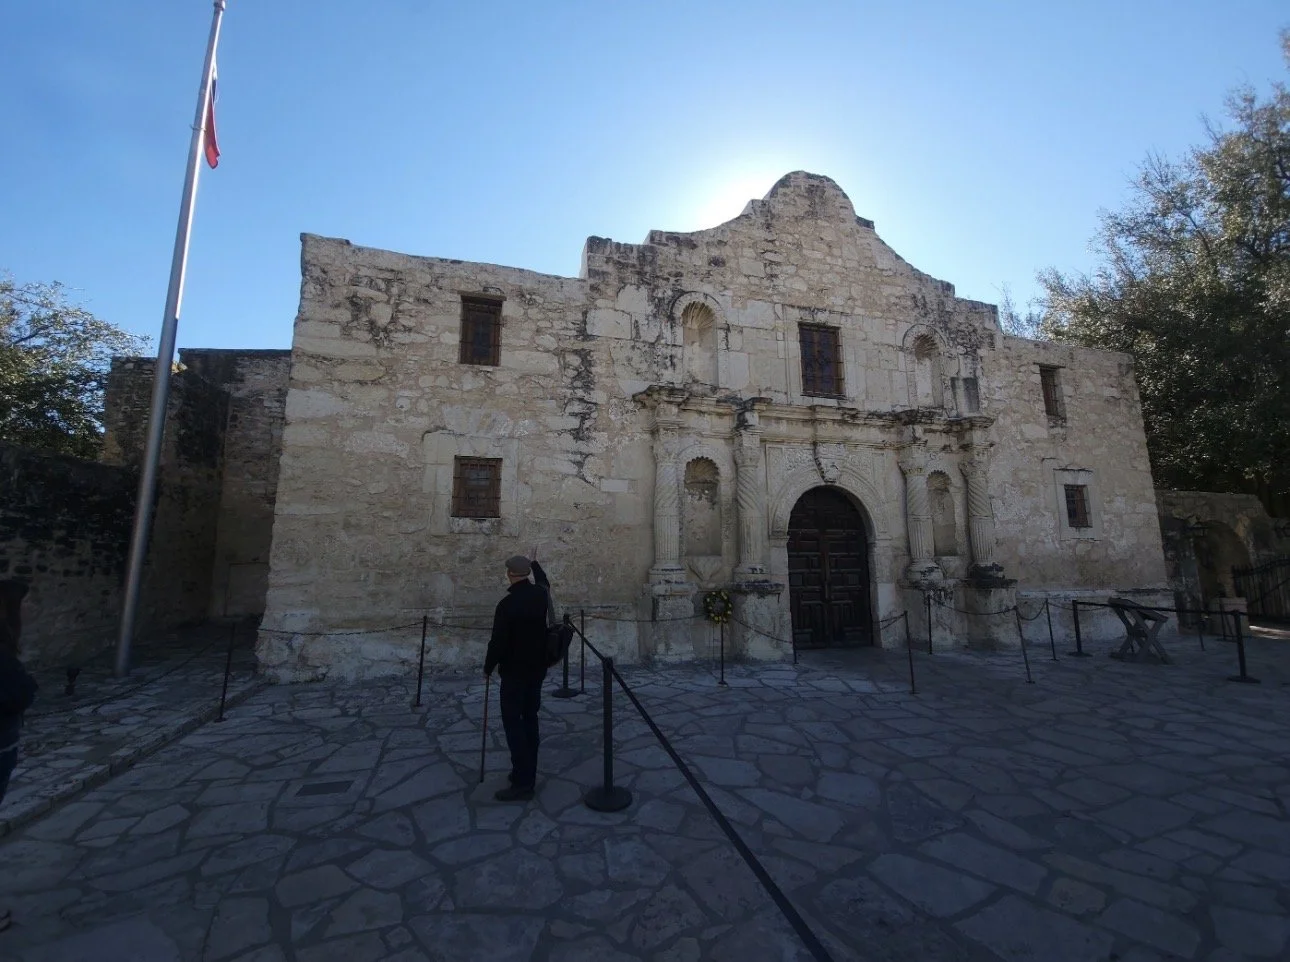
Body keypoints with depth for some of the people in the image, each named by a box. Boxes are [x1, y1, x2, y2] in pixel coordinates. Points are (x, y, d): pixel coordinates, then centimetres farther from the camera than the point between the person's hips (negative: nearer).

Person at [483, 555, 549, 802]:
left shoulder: (507, 604, -20)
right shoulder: (540, 596, 0)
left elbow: (498, 641, -17)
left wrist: (488, 667, -1)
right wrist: (533, 565, 38)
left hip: (515, 671, -7)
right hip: (537, 668, 7)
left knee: (513, 723, -1)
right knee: (530, 719, 15)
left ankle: (522, 783, 0)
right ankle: (528, 773, 24)